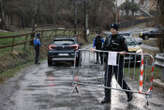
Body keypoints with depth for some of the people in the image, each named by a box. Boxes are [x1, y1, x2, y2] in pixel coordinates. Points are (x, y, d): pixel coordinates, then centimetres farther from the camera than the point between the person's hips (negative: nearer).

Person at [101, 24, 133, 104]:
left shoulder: (121, 38, -5)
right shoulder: (108, 38, 10)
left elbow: (126, 50, -6)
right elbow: (104, 49, 16)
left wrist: (122, 52, -27)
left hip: (118, 62, -5)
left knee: (119, 79, -1)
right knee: (107, 79, 2)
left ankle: (129, 93, 23)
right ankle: (107, 98, 9)